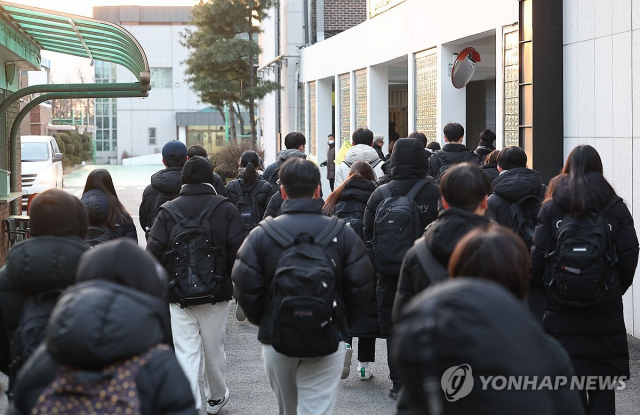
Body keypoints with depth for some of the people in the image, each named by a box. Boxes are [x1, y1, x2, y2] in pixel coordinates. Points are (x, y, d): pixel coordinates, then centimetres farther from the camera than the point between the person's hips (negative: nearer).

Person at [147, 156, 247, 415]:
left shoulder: (168, 211, 0)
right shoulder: (225, 208, -4)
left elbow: (154, 254, -6)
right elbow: (240, 249, -11)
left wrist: (162, 284, 10)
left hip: (179, 296, 0)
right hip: (215, 295, 0)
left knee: (185, 354, 0)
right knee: (214, 349, 16)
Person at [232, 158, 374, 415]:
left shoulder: (261, 235, -6)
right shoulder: (342, 233, -4)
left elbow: (245, 289, -7)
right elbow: (361, 287, -5)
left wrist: (263, 322, 11)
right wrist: (344, 323, 11)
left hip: (277, 342, 1)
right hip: (327, 344, -1)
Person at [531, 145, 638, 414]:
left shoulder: (551, 207, -2)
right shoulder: (616, 208, -1)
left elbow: (538, 257, -7)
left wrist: (543, 290, 10)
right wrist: (616, 289, 11)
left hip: (562, 314, 0)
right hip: (606, 313, 0)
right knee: (602, 389, 7)